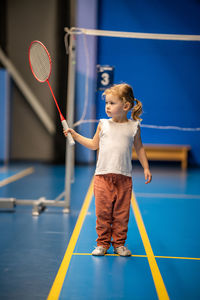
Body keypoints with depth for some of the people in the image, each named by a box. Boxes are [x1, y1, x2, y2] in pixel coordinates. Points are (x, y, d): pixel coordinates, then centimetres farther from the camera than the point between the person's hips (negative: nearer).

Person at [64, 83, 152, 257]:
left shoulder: (133, 127, 3)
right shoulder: (103, 124, 6)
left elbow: (139, 148, 14)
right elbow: (94, 145, 18)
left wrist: (146, 168, 10)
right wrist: (75, 135, 12)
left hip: (124, 177, -1)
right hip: (103, 176, 1)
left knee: (121, 213, 4)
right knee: (102, 212, 1)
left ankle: (119, 243, 17)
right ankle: (103, 243, 12)